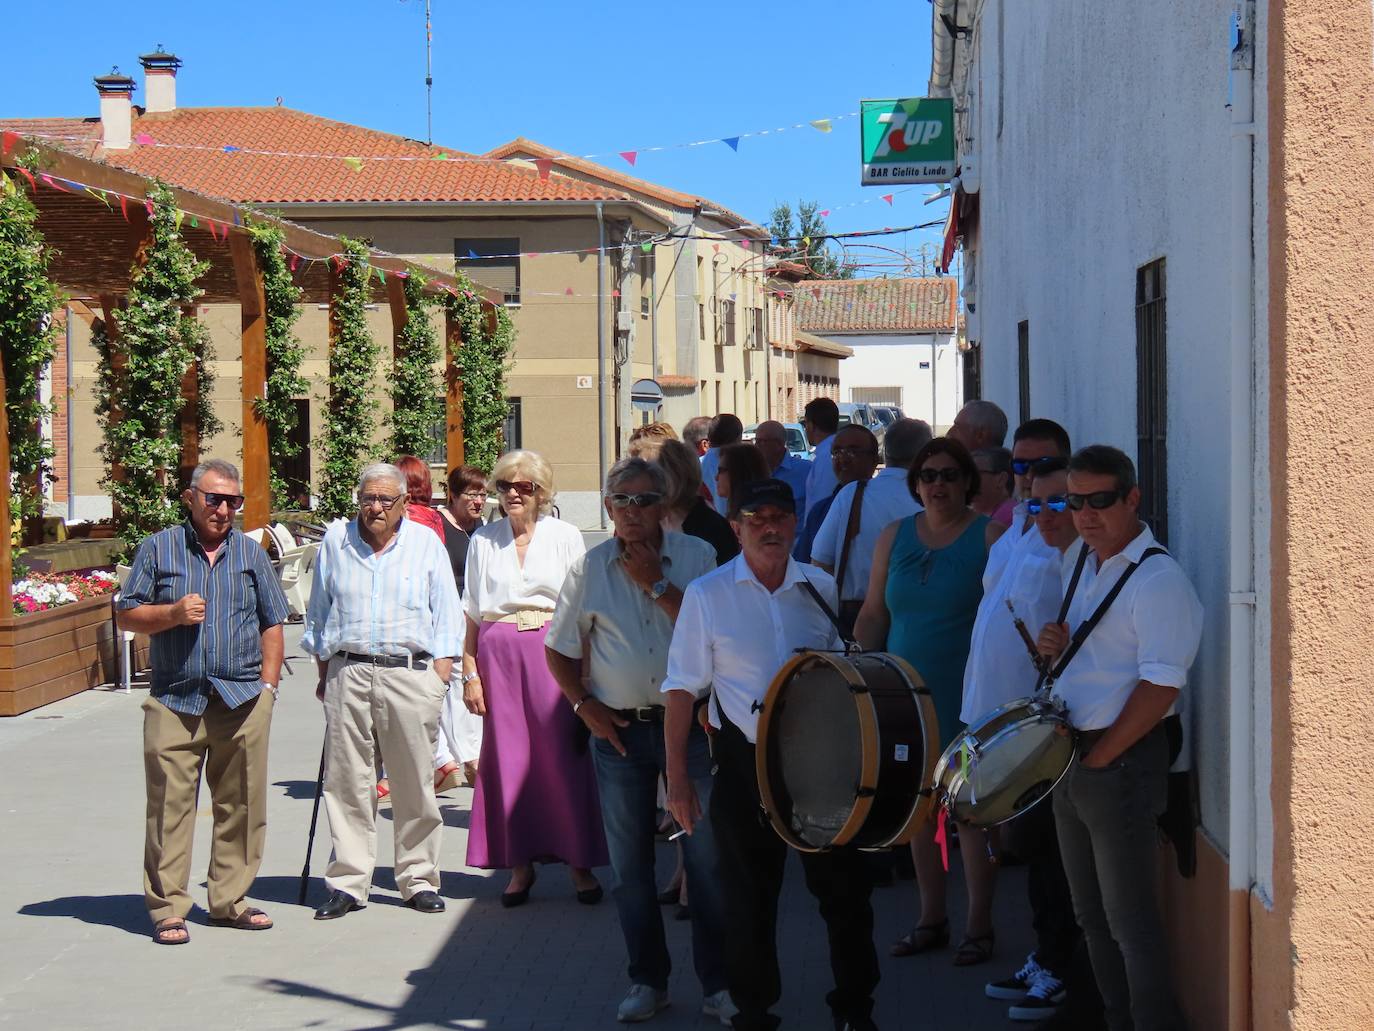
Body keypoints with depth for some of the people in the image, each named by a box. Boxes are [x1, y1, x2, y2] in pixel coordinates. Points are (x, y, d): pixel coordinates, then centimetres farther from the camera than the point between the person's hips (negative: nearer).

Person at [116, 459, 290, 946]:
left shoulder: (251, 553, 14)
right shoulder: (159, 549, 7)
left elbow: (271, 625, 15)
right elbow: (126, 615, 6)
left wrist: (267, 685, 5)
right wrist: (173, 614, -11)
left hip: (242, 702, 2)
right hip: (174, 700, -2)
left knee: (240, 805, 5)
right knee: (169, 805, -4)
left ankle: (229, 900, 15)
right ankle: (167, 908, 2)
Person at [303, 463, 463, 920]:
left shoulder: (425, 543, 7)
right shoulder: (335, 540, 11)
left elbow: (445, 618, 7)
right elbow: (318, 614, 18)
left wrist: (440, 679, -2)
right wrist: (324, 674, 12)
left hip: (411, 674, -1)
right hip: (348, 674, 1)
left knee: (415, 785, 2)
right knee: (346, 783, 0)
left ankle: (418, 879, 11)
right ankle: (347, 883, 6)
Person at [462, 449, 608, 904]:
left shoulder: (565, 536, 5)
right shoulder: (484, 540, 11)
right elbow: (471, 613, 12)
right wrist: (469, 672, 4)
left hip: (554, 654, -2)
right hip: (499, 657, 2)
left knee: (564, 758, -4)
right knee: (508, 760, 2)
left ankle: (580, 863, 3)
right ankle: (519, 863, 10)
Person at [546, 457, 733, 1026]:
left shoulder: (696, 556, 0)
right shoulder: (589, 568, 4)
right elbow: (559, 651, 11)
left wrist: (658, 584, -13)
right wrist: (584, 706, -1)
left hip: (690, 723, -2)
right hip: (619, 729, 2)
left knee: (707, 858, 0)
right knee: (629, 865, 9)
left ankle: (718, 983, 10)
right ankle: (648, 980, 22)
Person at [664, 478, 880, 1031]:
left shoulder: (822, 588, 4)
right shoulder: (707, 595, -5)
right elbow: (682, 690, -4)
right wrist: (677, 777, -8)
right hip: (744, 762, -2)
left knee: (844, 886, 7)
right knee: (750, 898, 8)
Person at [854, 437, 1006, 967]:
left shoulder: (990, 536, -3)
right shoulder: (894, 537, 10)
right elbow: (873, 615, 13)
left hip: (967, 698, -4)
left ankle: (978, 924, 9)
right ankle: (931, 918, 21)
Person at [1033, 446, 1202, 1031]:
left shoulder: (1158, 580, -18)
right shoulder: (1078, 560, 9)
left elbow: (1159, 688, -22)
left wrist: (1098, 758, -17)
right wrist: (1050, 642, -1)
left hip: (1122, 760, -9)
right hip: (1069, 753, 9)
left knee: (1130, 922, -2)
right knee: (1091, 914, 17)